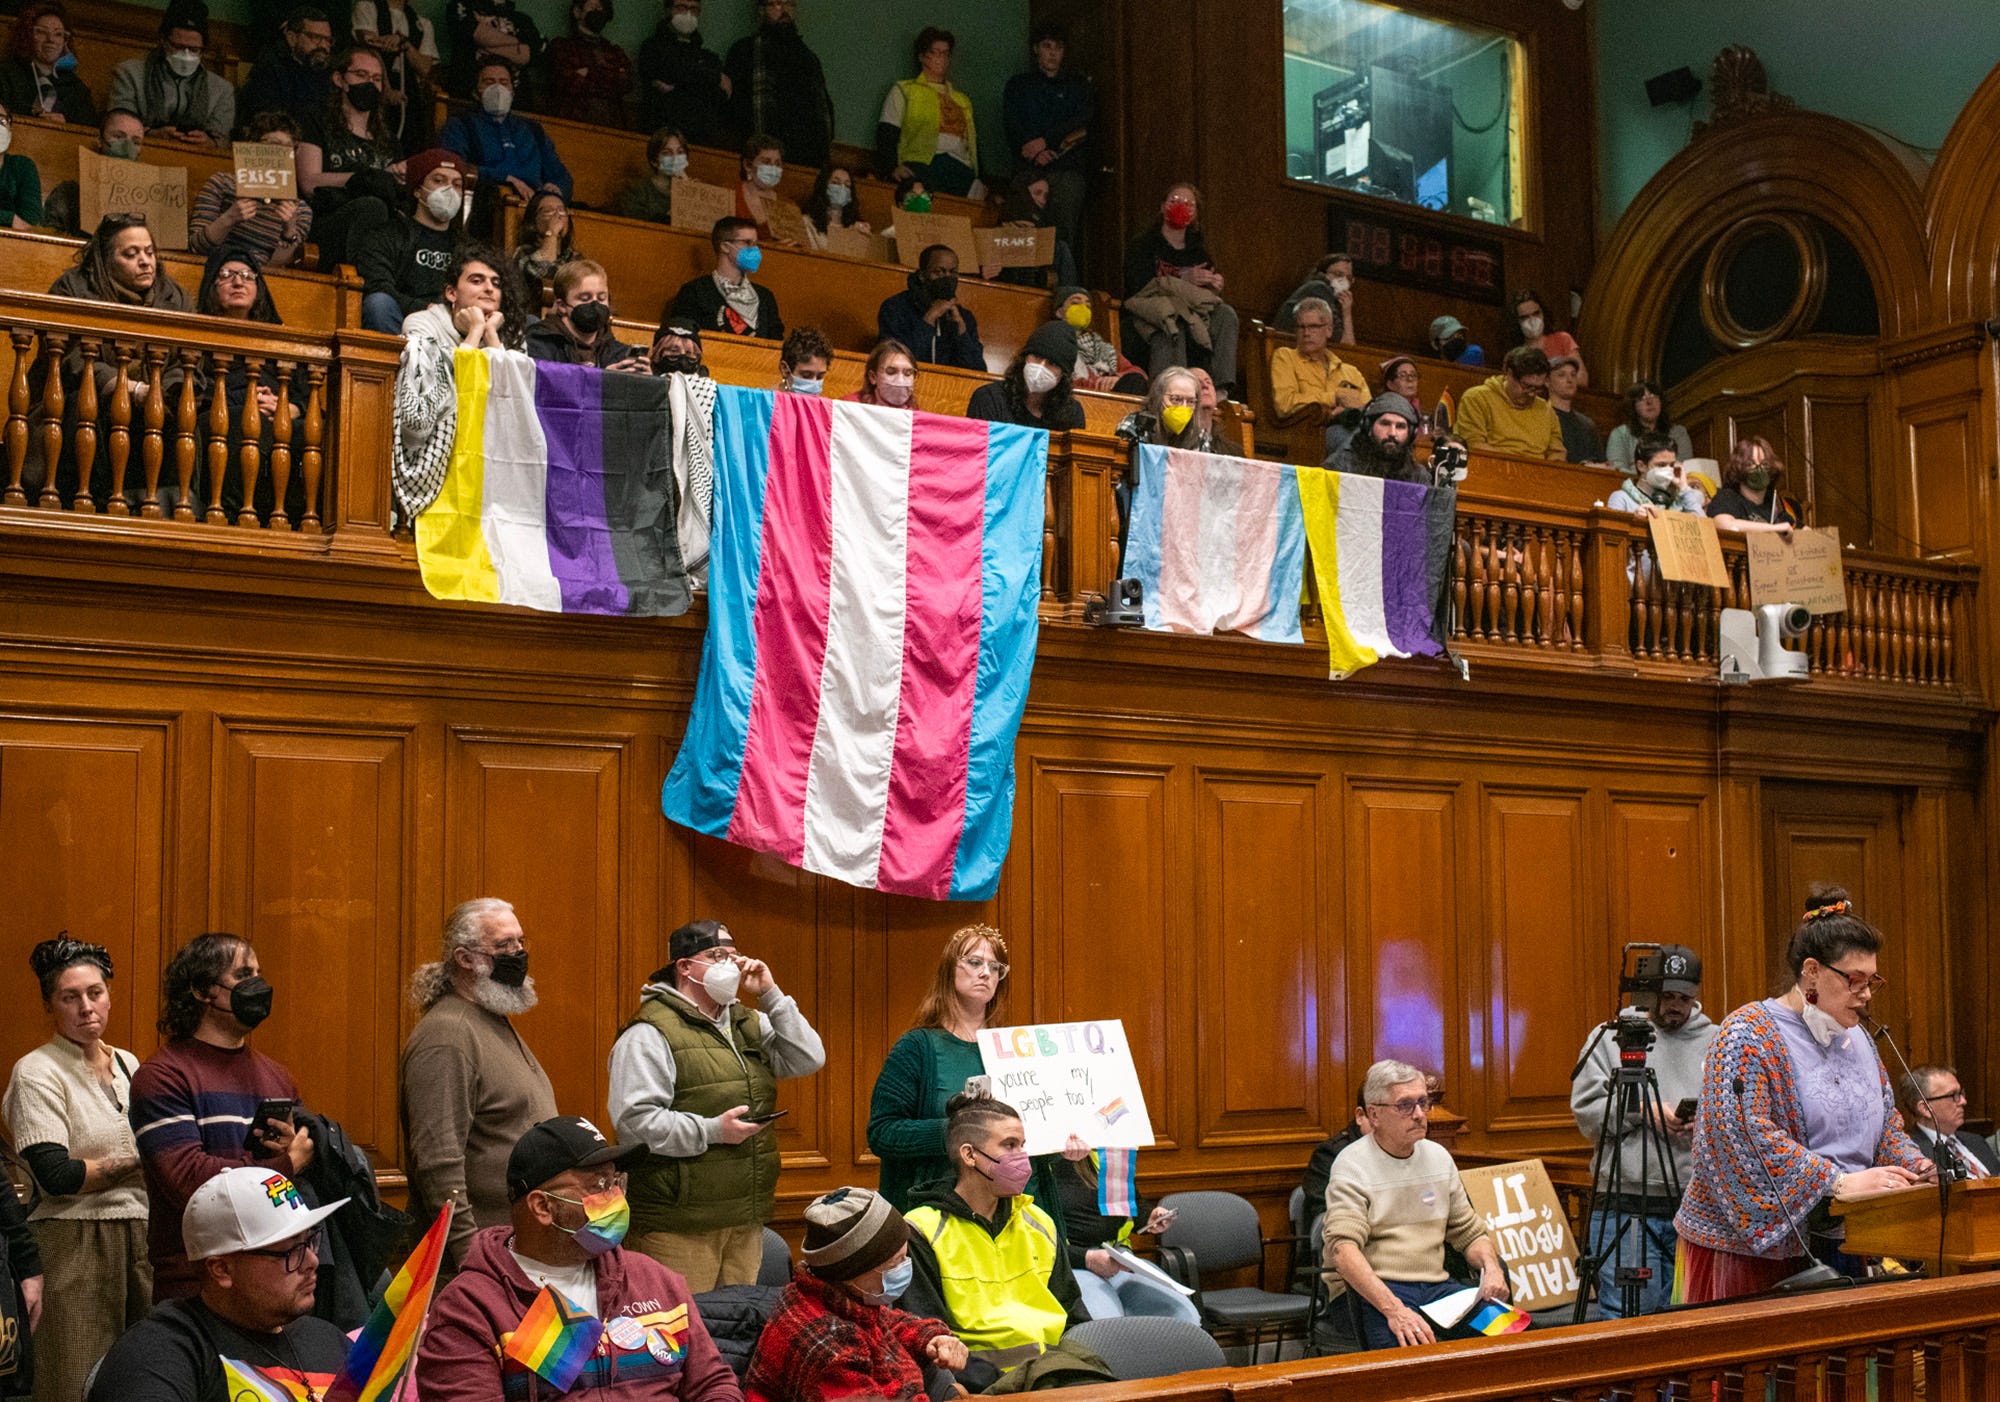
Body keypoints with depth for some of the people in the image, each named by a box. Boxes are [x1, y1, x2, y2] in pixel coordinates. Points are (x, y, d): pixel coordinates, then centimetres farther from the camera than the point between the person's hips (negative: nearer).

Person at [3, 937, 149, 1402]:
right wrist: (141, 1163, -10)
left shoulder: (127, 1063, 14)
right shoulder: (38, 1073, -6)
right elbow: (56, 1175, -16)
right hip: (75, 1243, -6)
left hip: (141, 1235, 6)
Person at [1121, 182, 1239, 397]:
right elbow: (1137, 286, -8)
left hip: (1192, 318, 4)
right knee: (1171, 323, -38)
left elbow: (1210, 291, 18)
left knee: (1226, 313, -24)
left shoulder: (1197, 252, 23)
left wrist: (1215, 286, -9)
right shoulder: (1142, 246, 9)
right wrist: (1183, 279, -18)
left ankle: (1221, 388, -39)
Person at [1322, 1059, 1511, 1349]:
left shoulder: (1439, 1158, 17)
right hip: (1375, 1291, -6)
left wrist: (1491, 1267, -1)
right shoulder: (1352, 1166, -4)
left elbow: (1469, 1232, 24)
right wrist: (1394, 1310, -31)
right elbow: (1343, 1249, -18)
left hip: (1438, 1285, 6)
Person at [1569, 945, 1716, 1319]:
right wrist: (1643, 1113, -12)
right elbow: (1586, 1111, 0)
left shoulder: (1716, 1042, 14)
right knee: (1626, 1313, -7)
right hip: (1626, 1204, -3)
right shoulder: (1609, 1038, 6)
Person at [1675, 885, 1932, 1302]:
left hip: (1836, 1244, 7)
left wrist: (1910, 1163, 0)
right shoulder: (1749, 1035, -12)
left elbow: (1886, 1123, 22)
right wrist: (1838, 1181, -24)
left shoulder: (1857, 1038, 14)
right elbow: (1746, 1137, -22)